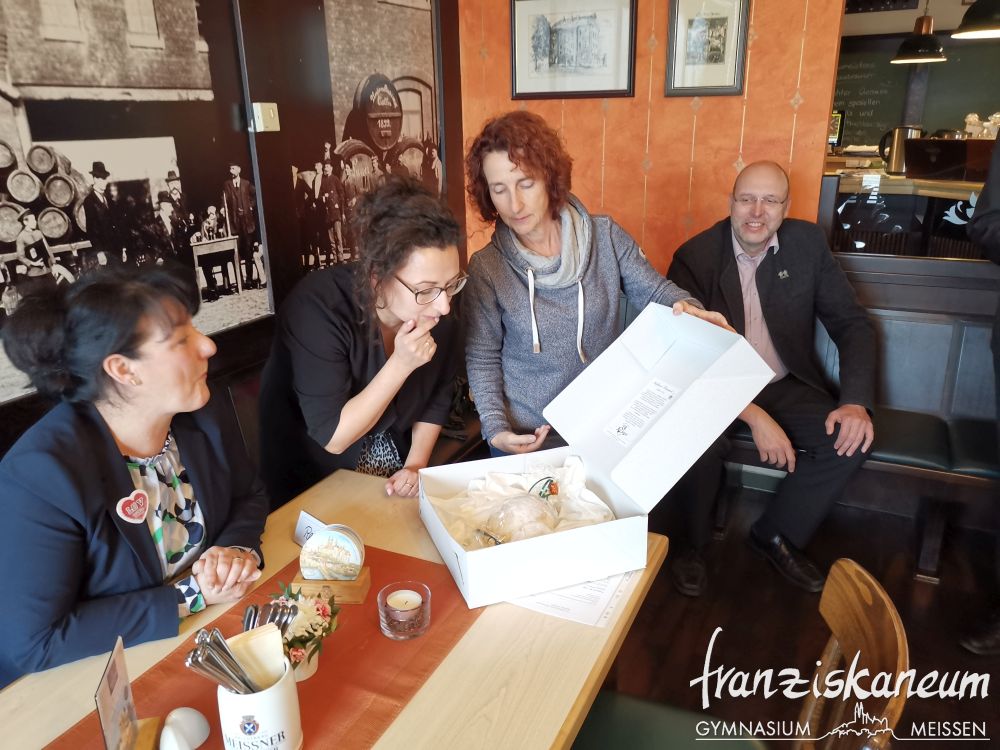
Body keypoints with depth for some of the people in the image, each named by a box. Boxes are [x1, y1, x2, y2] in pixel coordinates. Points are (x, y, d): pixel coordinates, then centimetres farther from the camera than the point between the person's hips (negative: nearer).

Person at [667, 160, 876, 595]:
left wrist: (856, 401, -15)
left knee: (851, 439, -18)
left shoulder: (807, 242, -1)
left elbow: (851, 322, 2)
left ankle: (776, 534, 7)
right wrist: (754, 417, -28)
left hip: (785, 387, 4)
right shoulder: (695, 256, -12)